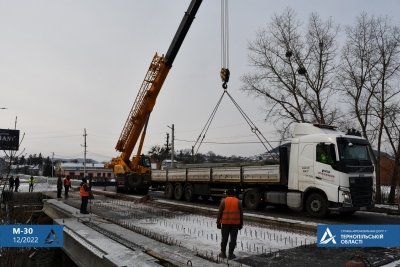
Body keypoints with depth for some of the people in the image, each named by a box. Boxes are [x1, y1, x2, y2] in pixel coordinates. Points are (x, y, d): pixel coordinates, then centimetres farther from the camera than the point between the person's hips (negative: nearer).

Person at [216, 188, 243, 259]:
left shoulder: (223, 201, -4)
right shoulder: (238, 202, 0)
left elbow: (219, 213, -2)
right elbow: (241, 214, 5)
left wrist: (218, 223, 5)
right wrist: (240, 224, 12)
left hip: (225, 223, 0)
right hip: (235, 223, 0)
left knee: (224, 238, 10)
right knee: (233, 239, 5)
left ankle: (223, 253, 17)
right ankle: (230, 254, 7)